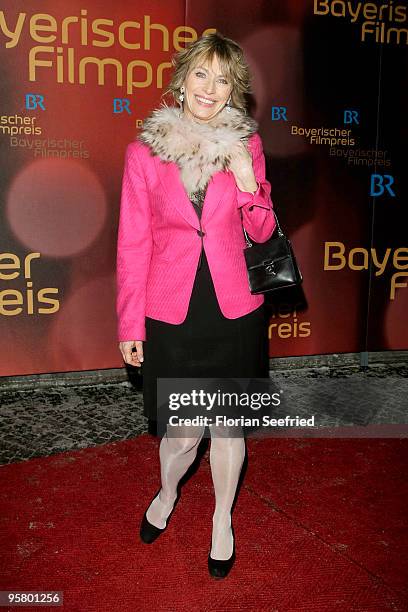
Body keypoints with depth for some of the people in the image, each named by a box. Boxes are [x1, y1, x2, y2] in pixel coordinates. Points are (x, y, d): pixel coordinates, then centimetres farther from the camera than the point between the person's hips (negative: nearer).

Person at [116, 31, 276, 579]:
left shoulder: (246, 144, 2)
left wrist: (248, 180, -13)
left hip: (235, 309, 1)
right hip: (171, 312, -1)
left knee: (228, 424, 13)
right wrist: (130, 324, -1)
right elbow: (133, 242, 0)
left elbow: (262, 232, 6)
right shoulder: (144, 151, -2)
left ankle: (223, 519, 39)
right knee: (183, 432, 6)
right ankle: (167, 493, 42)